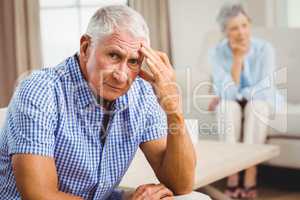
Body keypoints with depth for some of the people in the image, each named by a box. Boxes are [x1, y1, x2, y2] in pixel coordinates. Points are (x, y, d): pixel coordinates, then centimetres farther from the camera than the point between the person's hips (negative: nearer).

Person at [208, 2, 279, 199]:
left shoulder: (265, 48, -16)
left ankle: (250, 177, -32)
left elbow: (265, 89, -19)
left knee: (255, 106, -35)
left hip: (259, 101, -1)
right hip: (231, 104, 1)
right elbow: (227, 92, -21)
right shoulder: (218, 52, -14)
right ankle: (232, 177, -31)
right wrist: (238, 58, -27)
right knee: (229, 108, -33)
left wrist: (238, 94, -18)